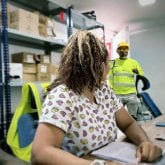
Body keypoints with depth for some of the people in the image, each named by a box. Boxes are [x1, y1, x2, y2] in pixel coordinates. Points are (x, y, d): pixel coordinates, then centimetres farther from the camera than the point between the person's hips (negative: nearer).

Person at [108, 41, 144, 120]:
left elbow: (142, 76, 8)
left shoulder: (134, 62, 5)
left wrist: (138, 72, -14)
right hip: (117, 95, 0)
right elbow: (111, 79, 6)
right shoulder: (113, 63, 5)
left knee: (133, 117, 7)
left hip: (131, 94, 0)